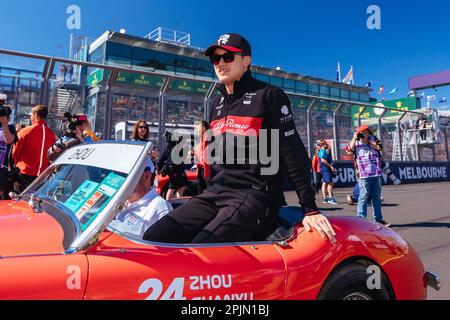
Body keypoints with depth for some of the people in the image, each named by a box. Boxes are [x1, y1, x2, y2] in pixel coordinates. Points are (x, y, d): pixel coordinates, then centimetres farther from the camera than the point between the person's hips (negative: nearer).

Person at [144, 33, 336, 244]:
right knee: (153, 238, -12)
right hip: (215, 193, 7)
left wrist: (310, 209, -11)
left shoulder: (268, 95, -1)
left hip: (256, 195, -6)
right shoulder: (217, 104, 20)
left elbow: (294, 153, -7)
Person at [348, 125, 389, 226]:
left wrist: (367, 140, -5)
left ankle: (379, 219, 20)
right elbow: (350, 149, -12)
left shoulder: (373, 139, 13)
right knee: (364, 196, -7)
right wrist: (354, 138, -8)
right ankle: (361, 218, -3)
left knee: (376, 197, 11)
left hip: (376, 173, 3)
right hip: (363, 174, -3)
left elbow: (379, 147, -5)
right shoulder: (356, 142, 7)